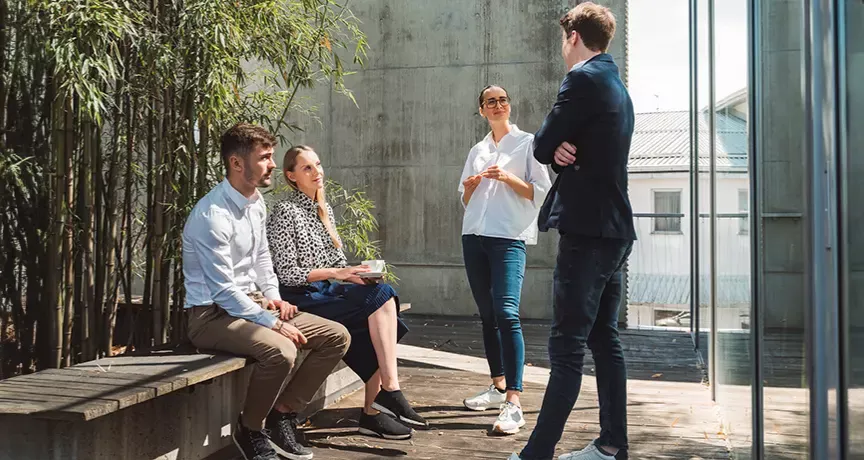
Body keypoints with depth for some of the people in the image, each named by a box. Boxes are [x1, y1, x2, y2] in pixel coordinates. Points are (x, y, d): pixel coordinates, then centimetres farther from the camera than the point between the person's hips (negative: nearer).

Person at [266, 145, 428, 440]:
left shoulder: (324, 209, 17)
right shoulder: (285, 212, -8)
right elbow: (287, 273, -13)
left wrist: (359, 272, -3)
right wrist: (337, 273, -20)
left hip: (325, 292, 7)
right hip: (301, 299, -7)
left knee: (383, 294, -18)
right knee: (380, 297, -22)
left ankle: (374, 411, -17)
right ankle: (389, 392, -20)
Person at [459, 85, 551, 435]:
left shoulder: (527, 143, 5)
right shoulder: (477, 151, 19)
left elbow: (542, 192, -1)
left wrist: (508, 178, -14)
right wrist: (469, 188, 1)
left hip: (510, 237, -6)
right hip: (474, 236, 6)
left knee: (506, 312, -18)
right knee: (487, 314, 9)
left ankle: (513, 404, -23)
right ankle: (498, 386, 21)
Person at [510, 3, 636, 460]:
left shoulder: (583, 79, -11)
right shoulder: (617, 87, 20)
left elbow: (542, 147, -11)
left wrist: (557, 150, 9)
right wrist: (563, 151, -2)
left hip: (587, 228, -10)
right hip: (614, 227, 10)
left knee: (566, 346, -10)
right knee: (604, 338, 13)